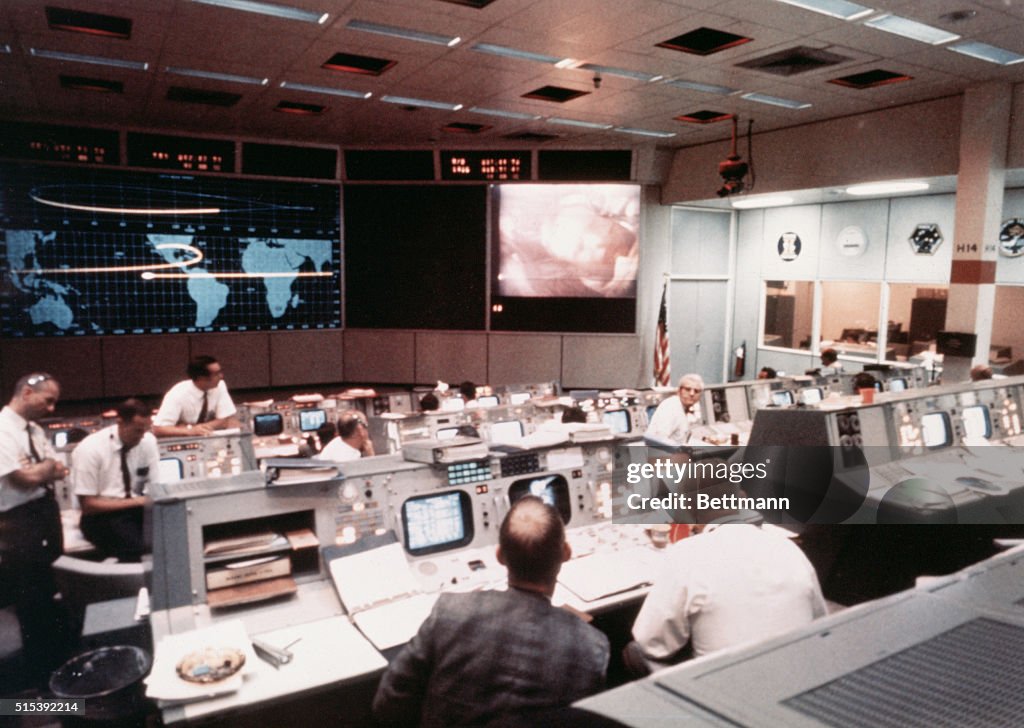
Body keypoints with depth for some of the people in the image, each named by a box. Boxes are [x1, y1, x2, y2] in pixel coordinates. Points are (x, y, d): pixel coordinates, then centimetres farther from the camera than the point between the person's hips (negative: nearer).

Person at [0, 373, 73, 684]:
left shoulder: (36, 430, 9)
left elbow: (58, 470, 9)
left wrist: (40, 471, -11)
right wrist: (48, 467, -4)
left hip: (47, 516, 8)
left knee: (53, 598, 19)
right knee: (33, 603, 5)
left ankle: (59, 663, 35)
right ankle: (40, 676, 22)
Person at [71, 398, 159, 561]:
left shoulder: (148, 441, -2)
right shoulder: (90, 449, -14)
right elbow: (88, 505, -13)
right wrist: (136, 501, -20)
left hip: (137, 511, 4)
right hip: (102, 516, -4)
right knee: (137, 546, -35)